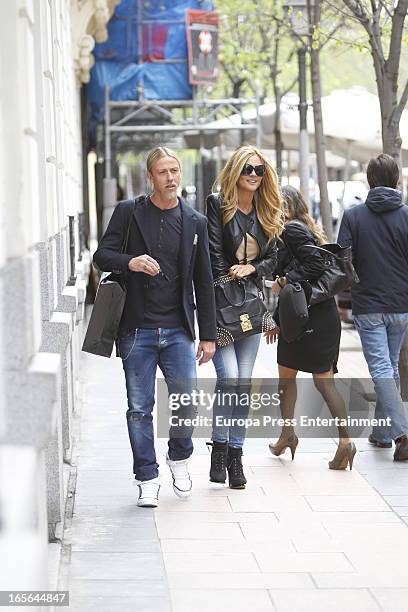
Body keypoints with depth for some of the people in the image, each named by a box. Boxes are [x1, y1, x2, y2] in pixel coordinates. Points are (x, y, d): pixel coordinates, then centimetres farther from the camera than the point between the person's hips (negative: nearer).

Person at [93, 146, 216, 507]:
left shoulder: (196, 222, 9)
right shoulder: (129, 213, 3)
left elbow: (203, 283, 11)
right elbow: (102, 255, 0)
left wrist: (208, 335, 8)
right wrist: (130, 262, -23)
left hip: (178, 329, 1)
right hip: (138, 328, -1)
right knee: (140, 409, 2)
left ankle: (179, 457, 22)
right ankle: (148, 479, 14)